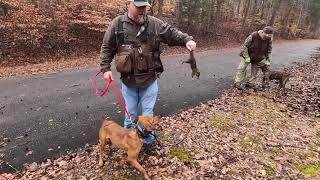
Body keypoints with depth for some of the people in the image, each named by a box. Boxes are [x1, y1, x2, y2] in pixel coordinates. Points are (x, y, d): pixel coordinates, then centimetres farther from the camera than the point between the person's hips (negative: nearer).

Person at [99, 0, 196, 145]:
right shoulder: (117, 24, -3)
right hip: (128, 80, 0)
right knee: (130, 111, 18)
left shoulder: (155, 24, -3)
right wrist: (105, 68, -3)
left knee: (148, 111, 14)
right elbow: (106, 48, 4)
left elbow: (173, 34, 1)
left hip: (149, 79, 0)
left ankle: (148, 137, 37)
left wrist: (187, 39, -17)